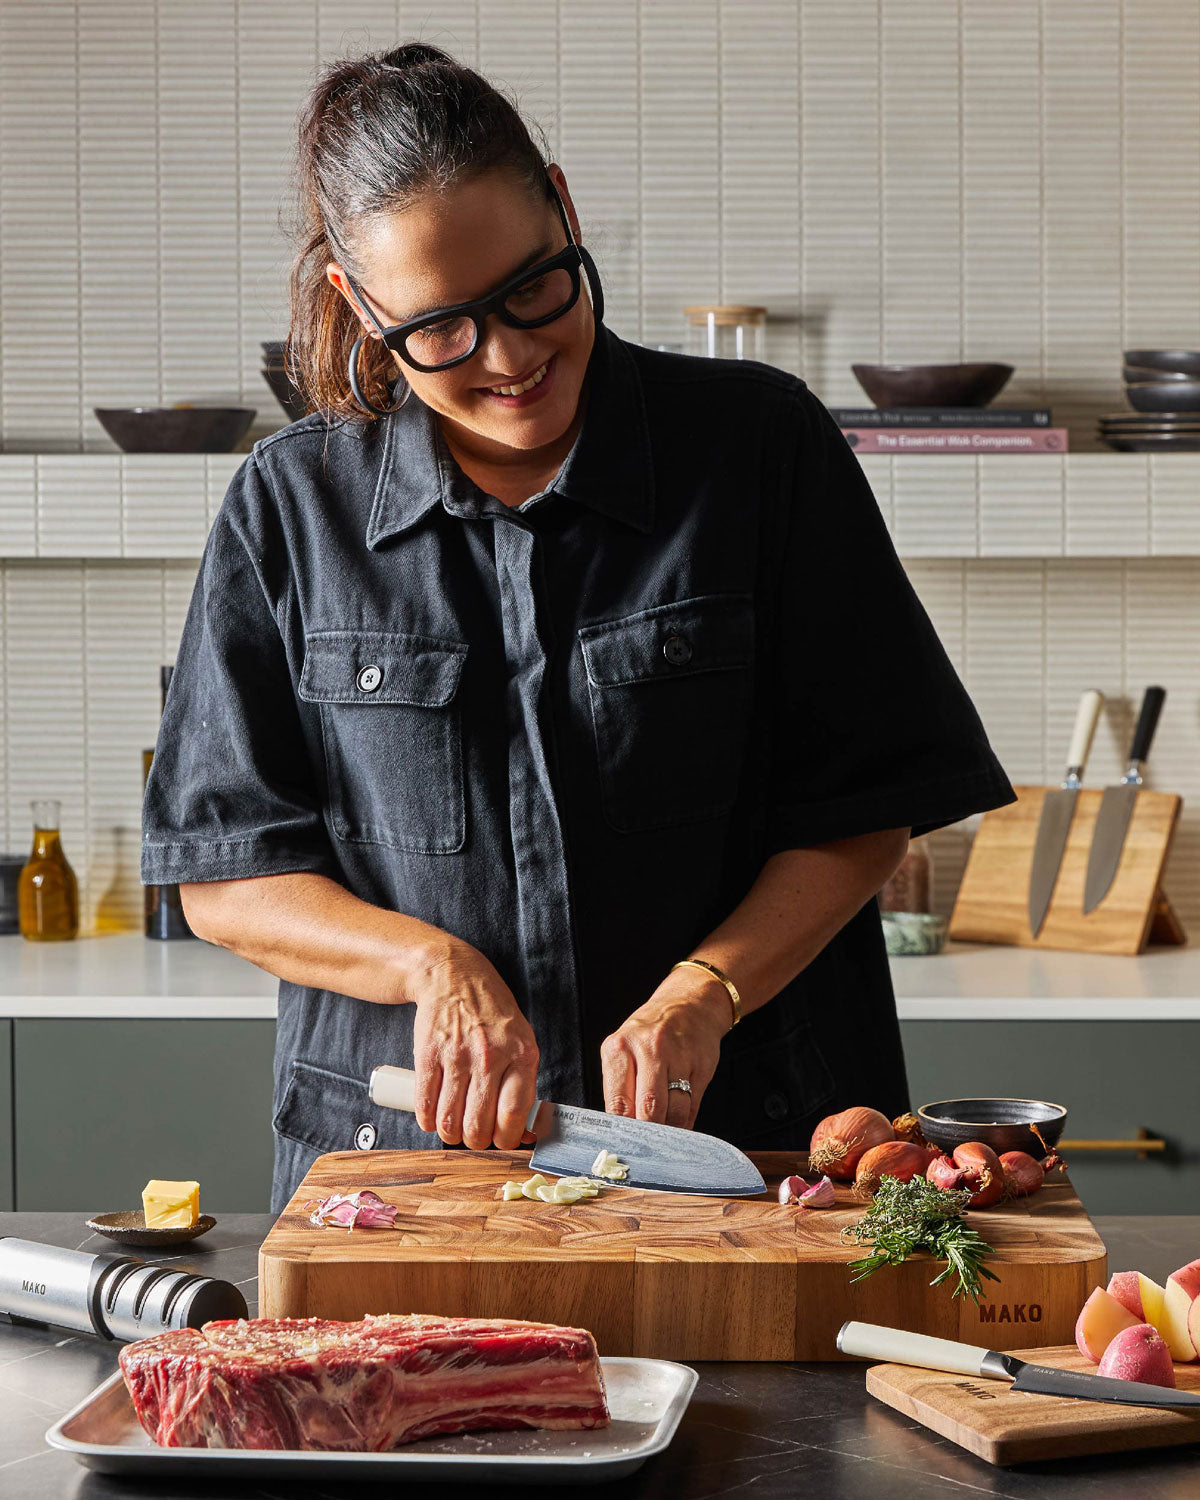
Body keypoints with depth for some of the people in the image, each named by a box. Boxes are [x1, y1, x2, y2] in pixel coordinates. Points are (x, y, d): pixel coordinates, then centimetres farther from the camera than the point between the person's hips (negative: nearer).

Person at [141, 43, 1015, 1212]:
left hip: (737, 1138, -1)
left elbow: (864, 816, 5)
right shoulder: (288, 509, 6)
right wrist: (433, 963, -10)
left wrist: (698, 997, -10)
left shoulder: (760, 444, 3)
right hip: (404, 1144, 2)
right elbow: (224, 878, 7)